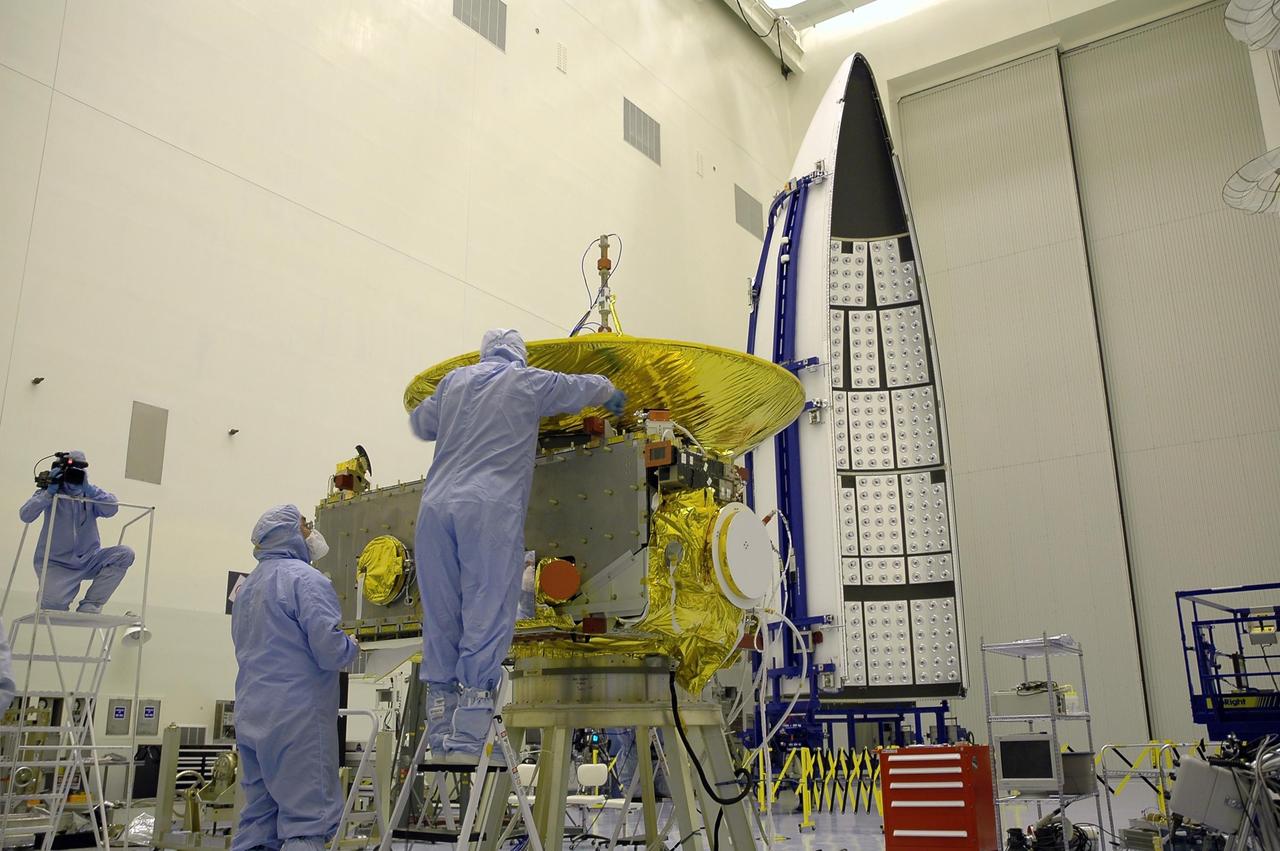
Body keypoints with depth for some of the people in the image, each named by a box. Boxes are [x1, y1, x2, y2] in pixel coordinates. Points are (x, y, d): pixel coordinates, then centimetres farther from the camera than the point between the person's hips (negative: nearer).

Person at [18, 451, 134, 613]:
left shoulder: (91, 495, 4)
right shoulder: (51, 494, 0)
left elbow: (112, 509, -16)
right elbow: (25, 516, -14)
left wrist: (88, 489, -24)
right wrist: (49, 492, -23)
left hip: (88, 561, 3)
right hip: (55, 564, -3)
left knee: (125, 554, -22)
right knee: (54, 605, -29)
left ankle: (89, 606, -15)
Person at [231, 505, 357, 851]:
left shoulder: (247, 586, 17)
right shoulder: (306, 579, -11)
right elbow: (329, 648, -20)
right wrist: (351, 648, 2)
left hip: (251, 715, 9)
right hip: (298, 716, -9)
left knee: (257, 820, 12)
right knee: (307, 818, -6)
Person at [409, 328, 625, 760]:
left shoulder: (454, 380, 21)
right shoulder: (529, 382, 13)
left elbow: (420, 424, 36)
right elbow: (585, 387, 27)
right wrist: (613, 395, 49)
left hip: (437, 503, 4)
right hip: (491, 509, -4)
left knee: (440, 622, 7)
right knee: (487, 620, -6)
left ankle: (440, 742, 8)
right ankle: (466, 745, -12)